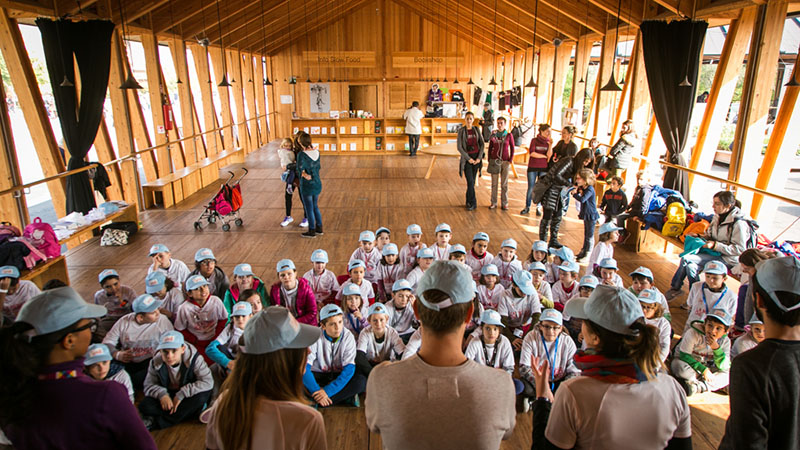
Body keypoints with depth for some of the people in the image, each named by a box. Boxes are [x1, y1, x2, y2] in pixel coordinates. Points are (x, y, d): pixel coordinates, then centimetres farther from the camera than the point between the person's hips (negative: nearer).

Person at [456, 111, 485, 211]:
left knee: (472, 181, 7)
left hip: (477, 158, 3)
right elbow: (459, 147, -8)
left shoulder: (477, 130, 4)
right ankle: (473, 203, 1)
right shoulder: (461, 131, -5)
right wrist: (469, 158, -12)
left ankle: (468, 201, 20)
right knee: (470, 181, -8)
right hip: (466, 158, -3)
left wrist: (479, 158, -7)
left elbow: (482, 144, 4)